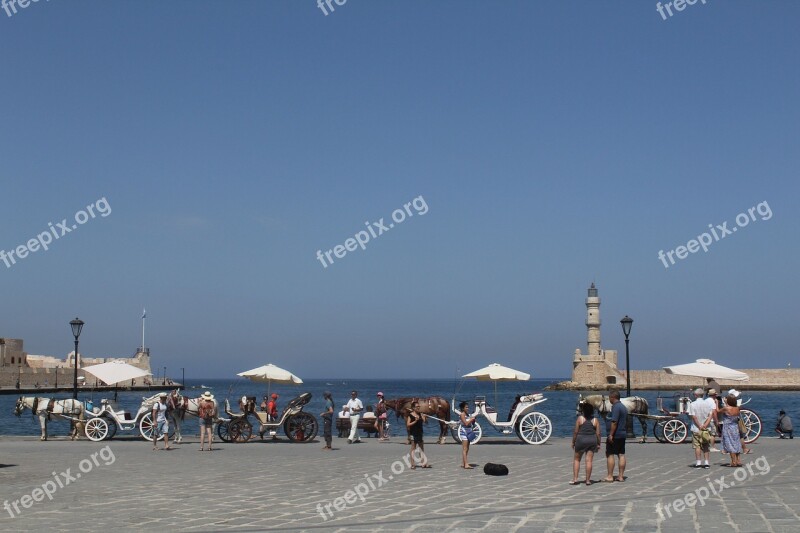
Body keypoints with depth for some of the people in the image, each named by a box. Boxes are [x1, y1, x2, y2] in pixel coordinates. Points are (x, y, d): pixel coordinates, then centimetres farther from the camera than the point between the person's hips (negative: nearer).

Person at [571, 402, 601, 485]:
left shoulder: (580, 418, -5)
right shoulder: (595, 420, 1)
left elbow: (575, 431, -6)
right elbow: (598, 433, 1)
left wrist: (573, 442, 3)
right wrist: (598, 444, 10)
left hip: (581, 440, -2)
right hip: (592, 441, 2)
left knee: (576, 459, 10)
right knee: (589, 460, 2)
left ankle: (575, 478, 4)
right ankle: (588, 480, 2)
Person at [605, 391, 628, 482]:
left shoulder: (616, 407, -17)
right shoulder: (623, 407, 15)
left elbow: (614, 422, -23)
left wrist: (611, 435, -22)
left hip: (615, 435, -9)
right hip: (623, 434, 9)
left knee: (610, 455, -3)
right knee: (621, 455, 8)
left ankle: (610, 476, -3)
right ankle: (621, 476, 9)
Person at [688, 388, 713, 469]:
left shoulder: (692, 404, -8)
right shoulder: (708, 403, 3)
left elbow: (693, 416, -14)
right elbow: (711, 415, -5)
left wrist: (700, 426, -10)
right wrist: (705, 425, -11)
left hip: (696, 429, -3)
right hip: (706, 429, 3)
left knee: (697, 446, 3)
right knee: (706, 447, 11)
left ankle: (698, 463, 1)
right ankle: (706, 462, 8)